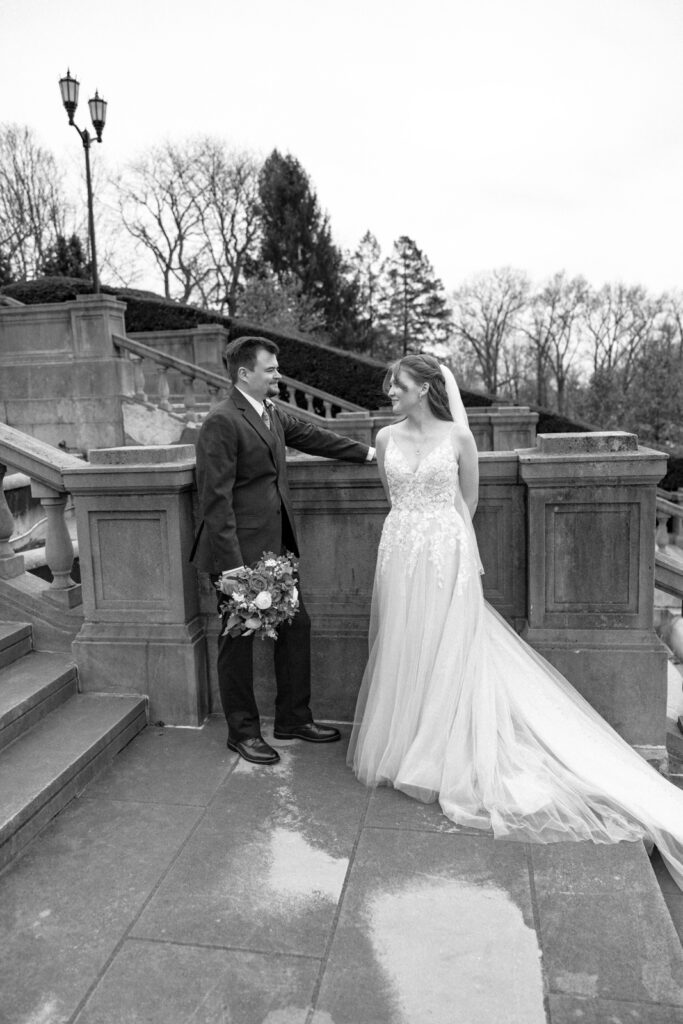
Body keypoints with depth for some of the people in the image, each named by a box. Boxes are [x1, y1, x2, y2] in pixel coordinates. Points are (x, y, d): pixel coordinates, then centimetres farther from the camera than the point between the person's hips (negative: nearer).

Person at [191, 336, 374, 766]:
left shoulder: (274, 414, 10)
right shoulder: (221, 423, -16)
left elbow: (312, 435, 25)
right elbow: (216, 500, -19)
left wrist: (366, 452, 26)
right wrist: (231, 563, -22)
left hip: (277, 545, 9)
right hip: (239, 552, -9)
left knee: (296, 625, 14)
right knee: (238, 638, 6)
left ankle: (293, 718, 30)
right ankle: (243, 731, 23)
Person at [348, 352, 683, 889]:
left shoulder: (458, 436, -3)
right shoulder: (387, 437, 6)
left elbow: (468, 500, 9)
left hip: (447, 557, -3)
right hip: (401, 556, 3)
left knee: (446, 653, 2)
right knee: (402, 652, 9)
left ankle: (444, 759, 17)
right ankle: (402, 749, 26)